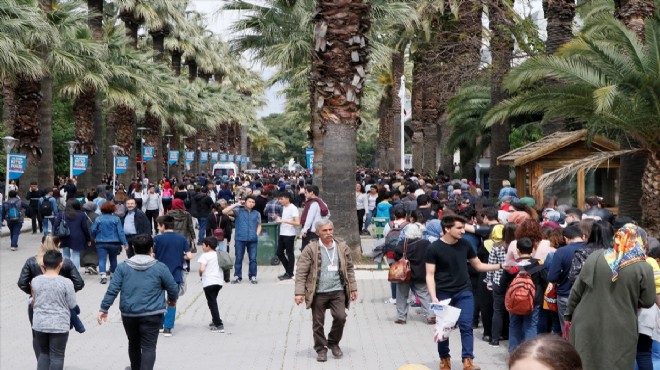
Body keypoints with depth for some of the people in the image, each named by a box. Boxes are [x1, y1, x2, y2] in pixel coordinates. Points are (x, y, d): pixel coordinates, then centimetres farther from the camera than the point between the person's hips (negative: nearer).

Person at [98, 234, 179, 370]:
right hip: (151, 315, -3)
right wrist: (172, 300, 23)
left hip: (128, 314, 3)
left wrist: (103, 309, 2)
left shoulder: (123, 267, 2)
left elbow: (112, 290, -3)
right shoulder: (160, 267, -2)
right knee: (148, 347, -5)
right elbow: (173, 288, 3)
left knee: (134, 344, 22)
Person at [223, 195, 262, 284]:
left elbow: (259, 226, 18)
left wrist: (257, 234, 2)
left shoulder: (257, 213, 15)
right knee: (239, 258, 3)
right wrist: (236, 204, -3)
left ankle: (253, 276, 11)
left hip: (252, 240, 2)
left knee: (253, 258, 1)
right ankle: (237, 276, 12)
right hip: (240, 239, -2)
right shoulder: (238, 211, 5)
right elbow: (224, 211, -6)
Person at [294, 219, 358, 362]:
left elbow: (349, 269, 15)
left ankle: (333, 343, 19)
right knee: (318, 322, 4)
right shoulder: (311, 249, -5)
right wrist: (299, 292, -12)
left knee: (340, 317, -6)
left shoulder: (342, 247, 6)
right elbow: (301, 272, -6)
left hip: (338, 291, 2)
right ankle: (321, 349, 22)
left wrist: (353, 288, 12)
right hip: (318, 293, -2)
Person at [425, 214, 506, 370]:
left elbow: (478, 266, 11)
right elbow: (430, 275, -10)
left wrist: (500, 266, -1)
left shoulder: (465, 245, 1)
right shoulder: (434, 249, -10)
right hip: (443, 294, -2)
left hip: (464, 292, 2)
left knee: (466, 326, -7)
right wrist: (434, 297, -20)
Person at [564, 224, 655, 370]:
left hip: (587, 325, 2)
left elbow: (577, 290, 2)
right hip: (620, 331, -2)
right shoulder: (643, 268, -9)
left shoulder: (595, 257, -2)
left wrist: (568, 315, 12)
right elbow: (648, 301, -2)